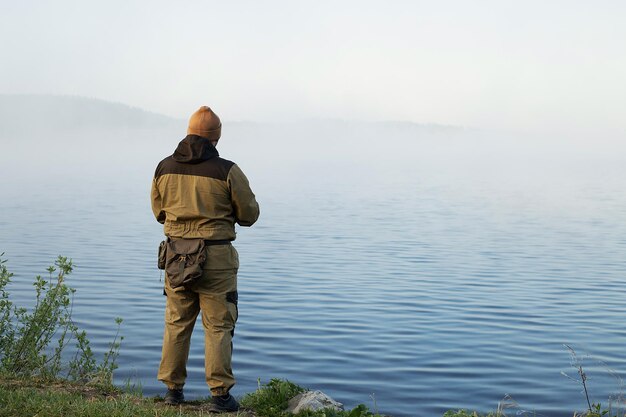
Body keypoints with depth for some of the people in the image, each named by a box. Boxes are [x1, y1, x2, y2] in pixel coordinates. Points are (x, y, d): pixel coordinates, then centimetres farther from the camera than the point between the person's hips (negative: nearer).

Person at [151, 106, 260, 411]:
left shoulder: (164, 168, 1)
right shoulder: (227, 171, -13)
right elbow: (249, 214, -2)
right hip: (216, 258, -4)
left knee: (176, 323, 16)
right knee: (218, 327, 5)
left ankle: (173, 389, 22)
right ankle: (220, 394, 7)